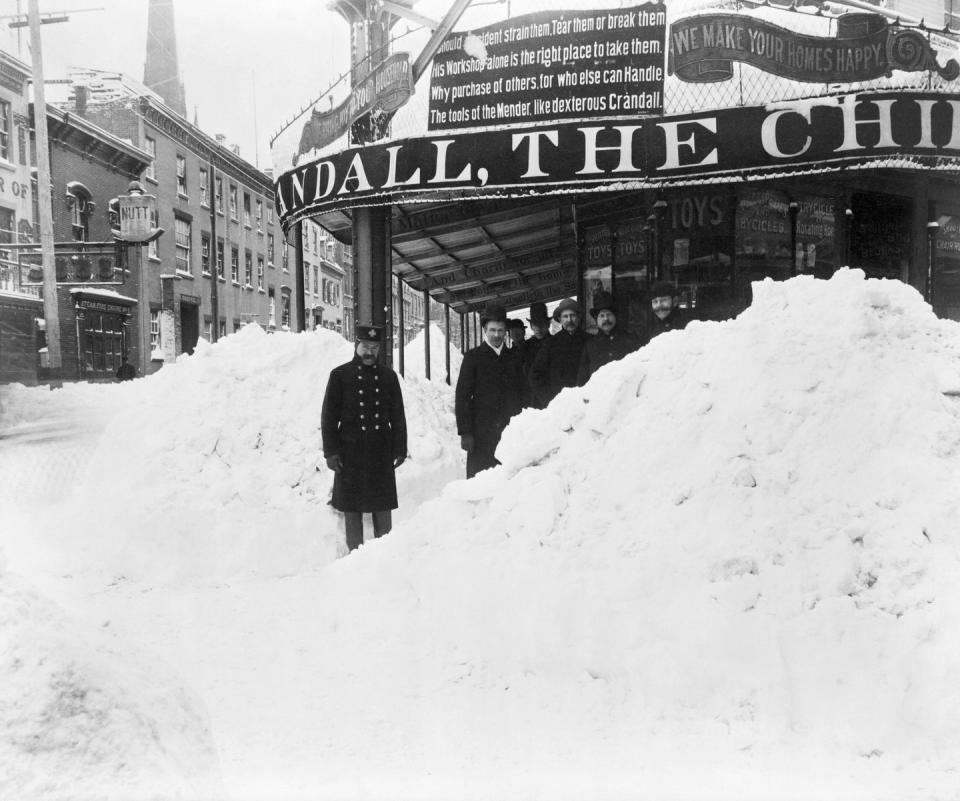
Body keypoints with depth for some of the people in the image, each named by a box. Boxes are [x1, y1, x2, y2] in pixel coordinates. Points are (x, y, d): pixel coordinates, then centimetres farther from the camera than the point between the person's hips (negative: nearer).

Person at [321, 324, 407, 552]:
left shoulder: (388, 376, 8)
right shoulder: (340, 375, 1)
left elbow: (398, 416, 10)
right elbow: (328, 416, 0)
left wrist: (400, 449, 4)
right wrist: (331, 451, -6)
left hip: (382, 453, 2)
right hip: (351, 453, -2)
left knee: (383, 509, 7)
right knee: (352, 509, 3)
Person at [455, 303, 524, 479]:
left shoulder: (513, 357, 11)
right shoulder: (473, 357, 2)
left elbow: (521, 392, 12)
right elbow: (462, 396, -1)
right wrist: (465, 432, -8)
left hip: (510, 431, 3)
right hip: (481, 432, -2)